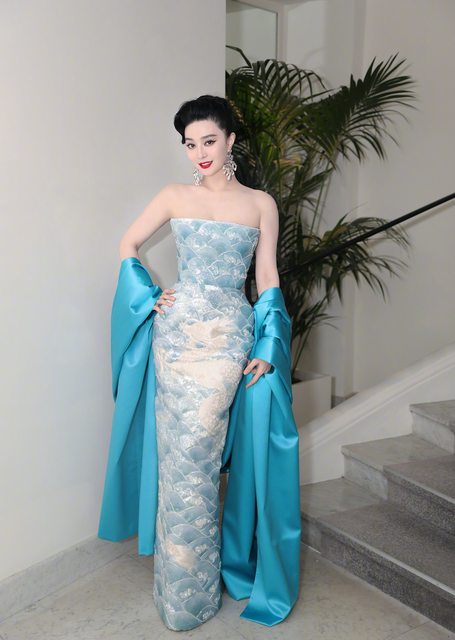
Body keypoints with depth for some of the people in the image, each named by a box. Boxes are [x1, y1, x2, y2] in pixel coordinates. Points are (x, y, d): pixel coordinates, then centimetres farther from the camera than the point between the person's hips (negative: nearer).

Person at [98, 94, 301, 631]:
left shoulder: (260, 204, 6)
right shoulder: (175, 196, 8)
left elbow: (268, 277, 5)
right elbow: (128, 244, 17)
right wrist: (149, 297, 3)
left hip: (228, 334, -2)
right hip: (177, 327, 2)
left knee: (193, 451, -5)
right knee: (180, 453, 5)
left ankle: (187, 591, 14)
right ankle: (189, 591, 23)